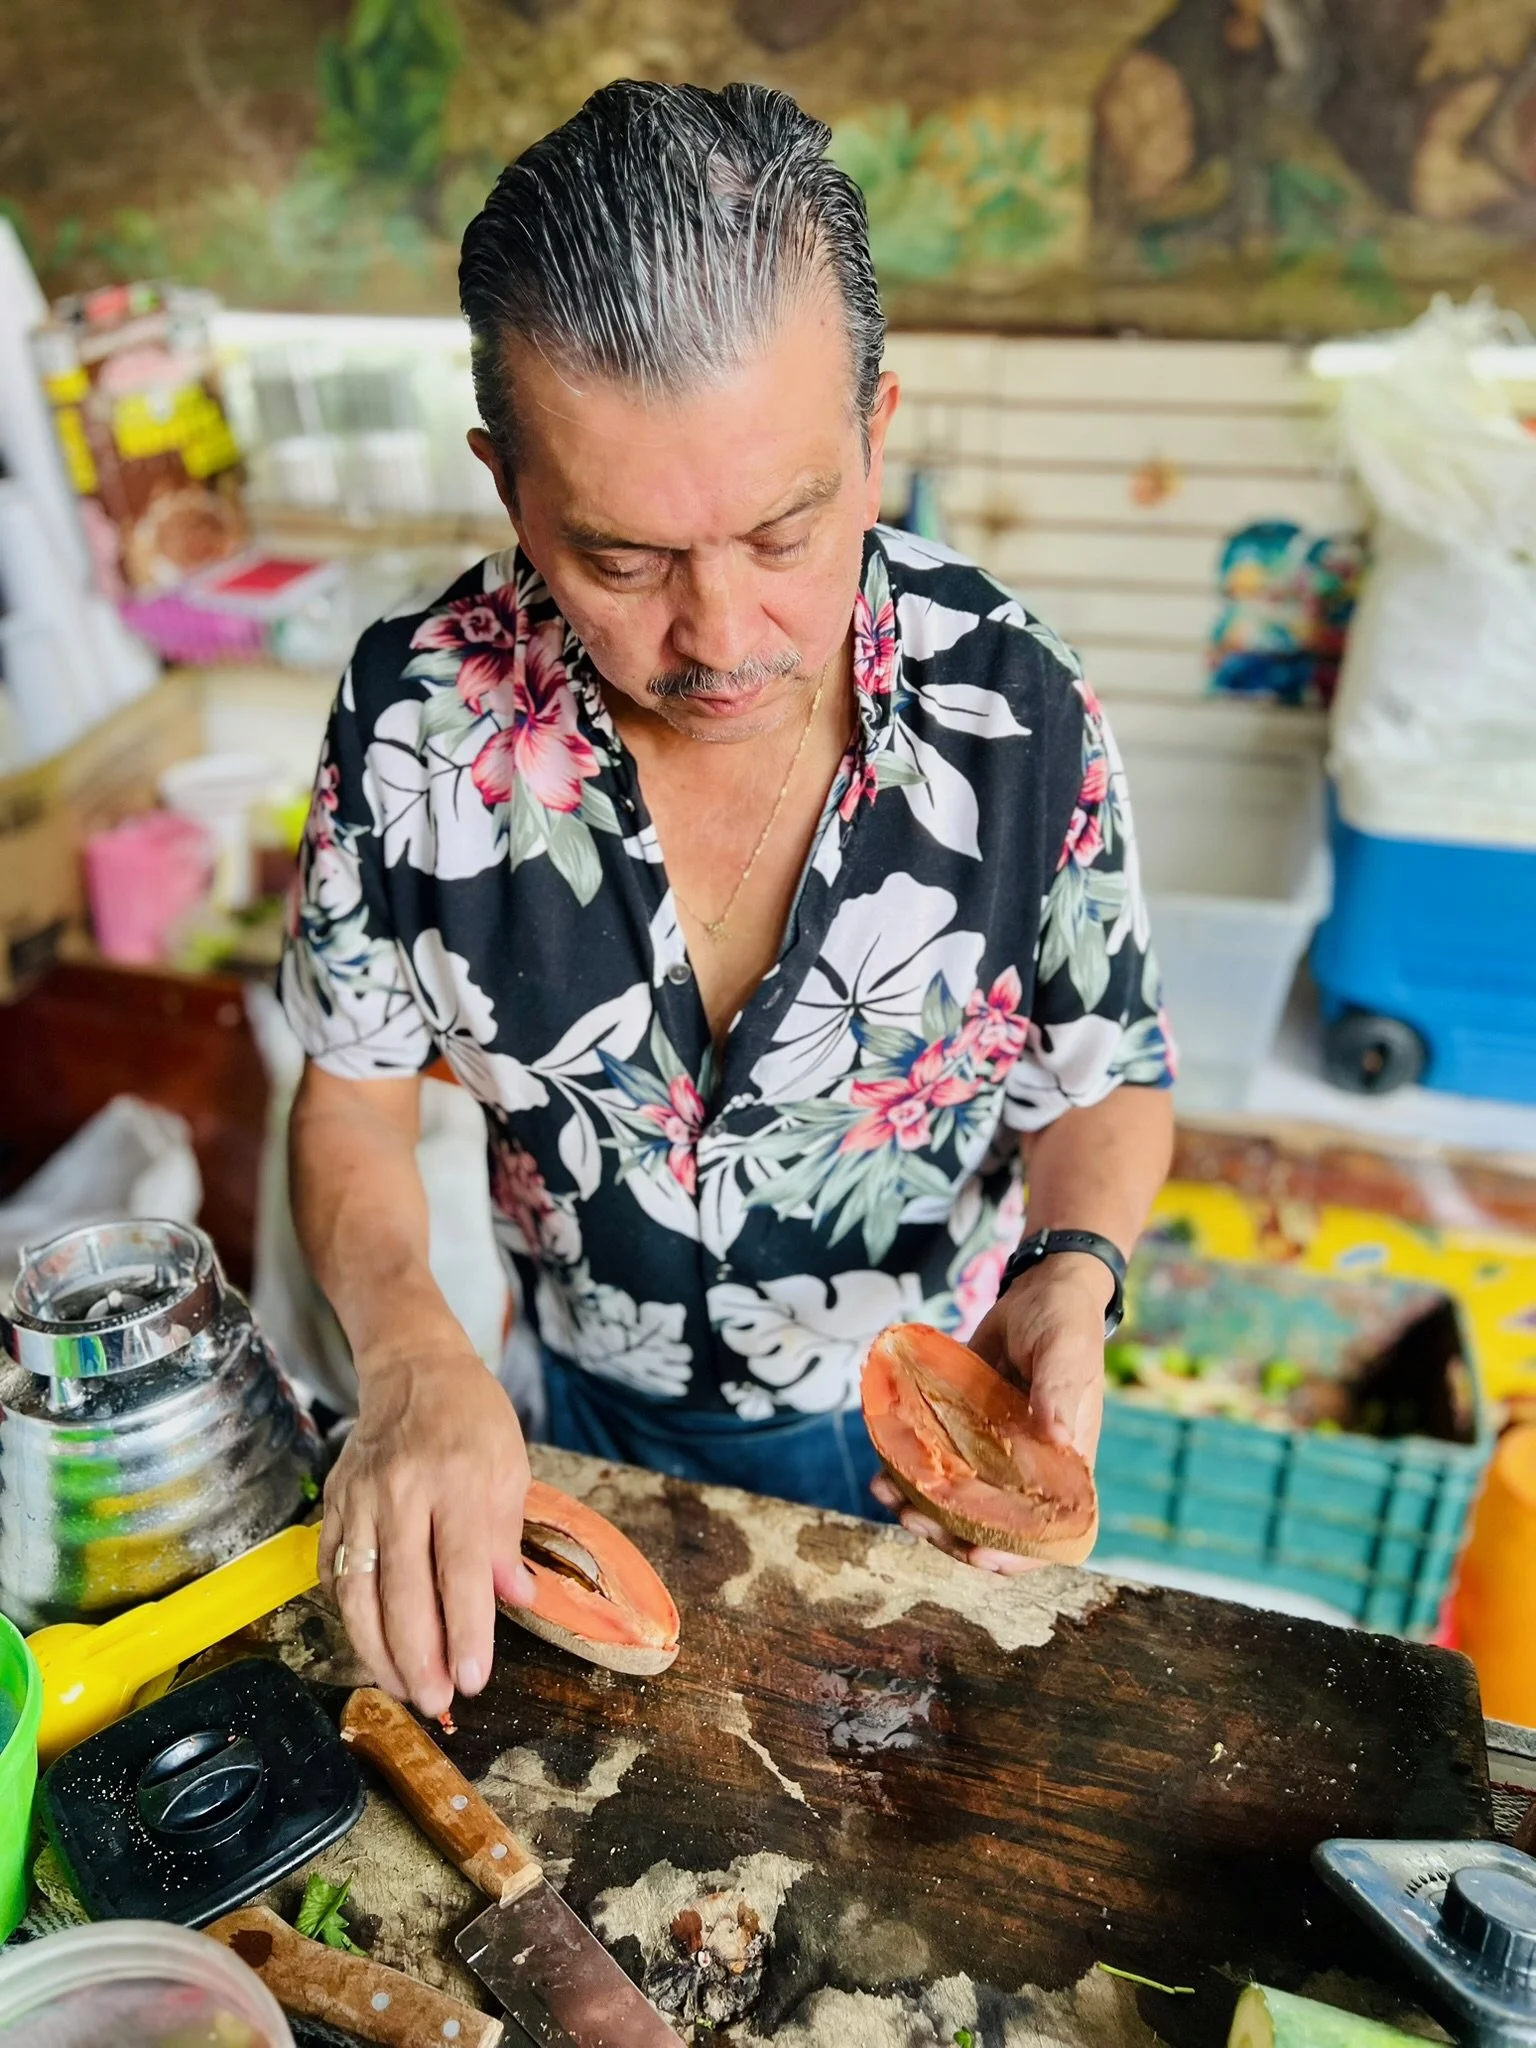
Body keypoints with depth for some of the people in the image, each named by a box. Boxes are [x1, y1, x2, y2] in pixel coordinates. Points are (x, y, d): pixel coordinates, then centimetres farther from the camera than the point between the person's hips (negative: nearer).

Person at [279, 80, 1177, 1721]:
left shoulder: (1016, 711, -24)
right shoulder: (414, 721, -23)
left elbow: (1111, 1080, -9)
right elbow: (354, 1094, -11)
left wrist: (1071, 1274, -30)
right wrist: (409, 1347, -29)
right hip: (602, 1413, 1)